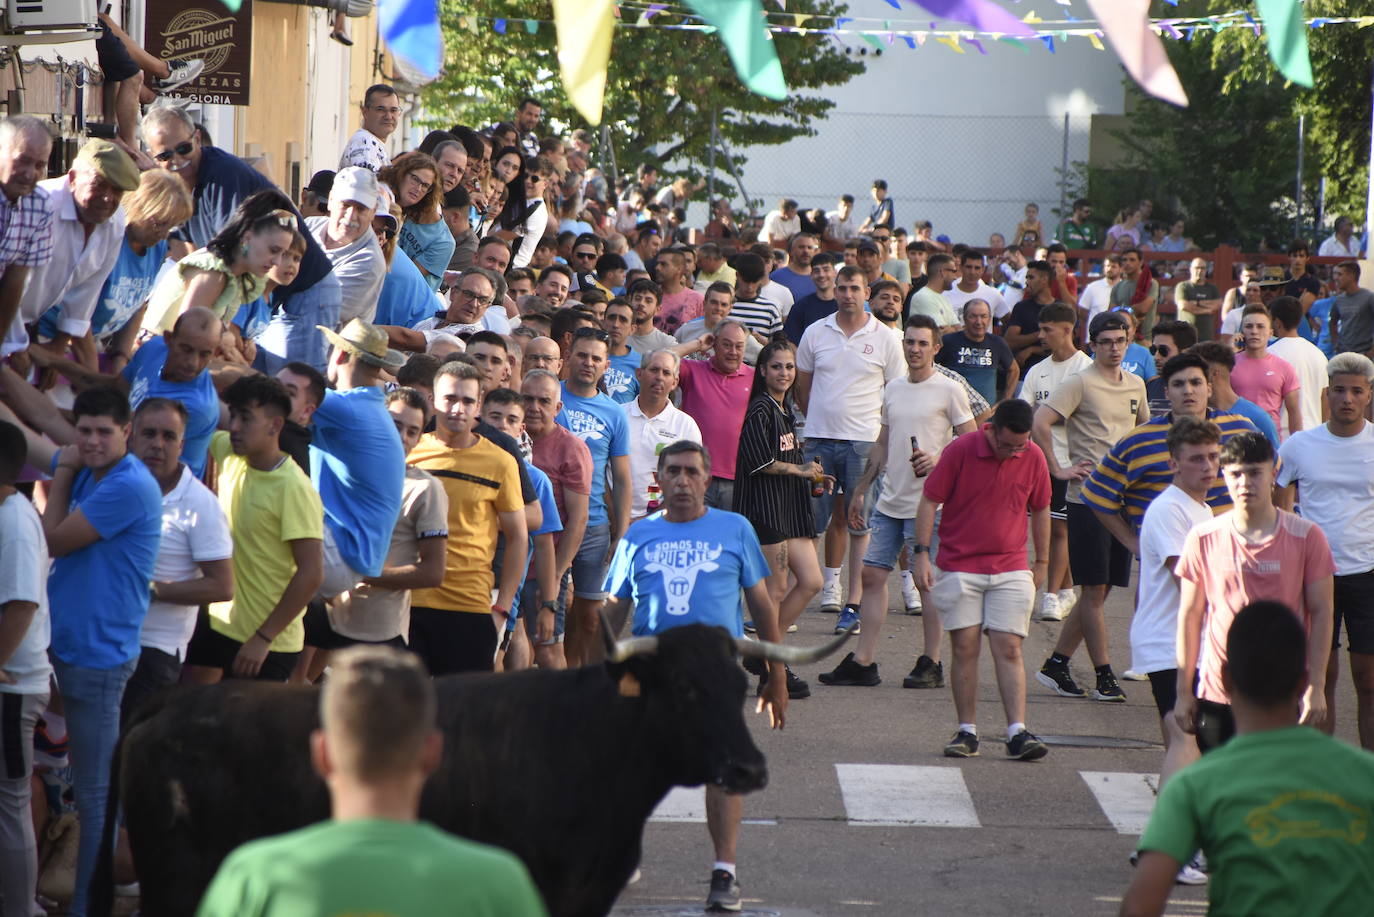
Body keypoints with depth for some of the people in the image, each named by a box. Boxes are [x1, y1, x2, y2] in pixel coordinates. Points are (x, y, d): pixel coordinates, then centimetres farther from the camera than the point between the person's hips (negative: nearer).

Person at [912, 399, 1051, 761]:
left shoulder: (1033, 457, 0)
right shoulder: (960, 450, -8)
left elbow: (1040, 510, 14)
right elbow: (930, 501, -3)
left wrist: (1042, 562, 17)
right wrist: (922, 554, -8)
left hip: (1011, 569, 1)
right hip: (959, 566, -1)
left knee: (1008, 649, -4)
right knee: (965, 648, -1)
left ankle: (1018, 733, -8)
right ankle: (966, 732, 5)